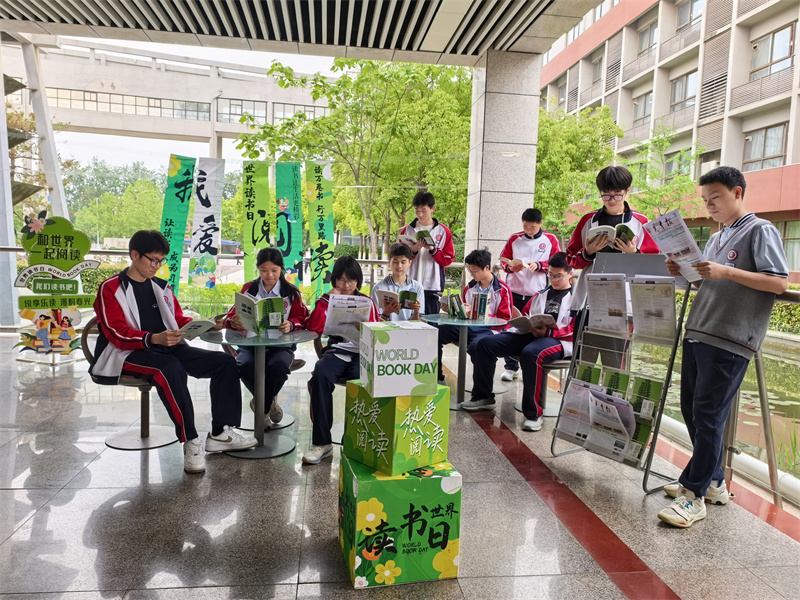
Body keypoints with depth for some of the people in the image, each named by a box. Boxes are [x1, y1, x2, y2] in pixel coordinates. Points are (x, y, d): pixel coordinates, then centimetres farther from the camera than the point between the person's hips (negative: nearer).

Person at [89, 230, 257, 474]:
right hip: (129, 354, -6)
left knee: (225, 362, -11)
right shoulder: (111, 288, 0)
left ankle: (220, 434, -13)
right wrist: (154, 339, -29)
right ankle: (190, 442, -33)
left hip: (169, 349, 7)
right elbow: (116, 334, -11)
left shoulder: (162, 287, 19)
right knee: (170, 368, -39)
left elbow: (179, 321, 18)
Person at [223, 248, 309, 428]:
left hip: (281, 344, -1)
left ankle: (261, 405, -3)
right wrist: (233, 322, -19)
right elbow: (233, 314, 7)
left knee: (279, 366, -36)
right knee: (244, 365, -33)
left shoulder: (291, 292, 9)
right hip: (251, 342, 1)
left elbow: (301, 318, 2)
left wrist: (291, 325, -22)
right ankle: (269, 403, -2)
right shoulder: (248, 289, 12)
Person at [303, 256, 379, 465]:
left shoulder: (366, 302, 17)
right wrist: (327, 298, -1)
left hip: (361, 353, 0)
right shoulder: (329, 301, 16)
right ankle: (322, 442, -25)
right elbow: (313, 326, -1)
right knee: (320, 375, -33)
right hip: (336, 351, 1)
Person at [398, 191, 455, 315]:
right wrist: (413, 250, -11)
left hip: (433, 286, -1)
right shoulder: (407, 230, 8)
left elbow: (448, 259, 1)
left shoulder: (443, 231, 4)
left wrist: (433, 249, -14)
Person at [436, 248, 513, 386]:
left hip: (488, 330, -6)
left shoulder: (502, 289, -1)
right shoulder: (470, 287, 17)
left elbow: (505, 321, -6)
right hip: (467, 327, 6)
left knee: (476, 345, -41)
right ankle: (436, 378, -1)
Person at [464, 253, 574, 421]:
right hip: (529, 335, 7)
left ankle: (533, 414, -29)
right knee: (484, 343, -8)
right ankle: (483, 397, 3)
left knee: (530, 353, -42)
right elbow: (525, 314, 30)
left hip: (558, 340, -7)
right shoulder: (541, 294, 26)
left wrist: (547, 332, -18)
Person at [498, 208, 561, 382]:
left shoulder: (550, 240, 4)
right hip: (514, 292, 2)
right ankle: (511, 367, 14)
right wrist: (510, 267, -11)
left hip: (538, 294, -1)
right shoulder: (514, 239, 7)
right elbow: (503, 259, 10)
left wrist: (539, 265, -12)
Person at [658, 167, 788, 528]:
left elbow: (779, 283, -11)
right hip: (697, 334, 8)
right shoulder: (716, 238, 22)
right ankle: (713, 482, 25)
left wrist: (725, 271, -20)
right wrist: (684, 272, 6)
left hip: (729, 341, -8)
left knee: (708, 416, -6)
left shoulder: (760, 231, -2)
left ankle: (694, 495, 2)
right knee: (692, 411, 11)